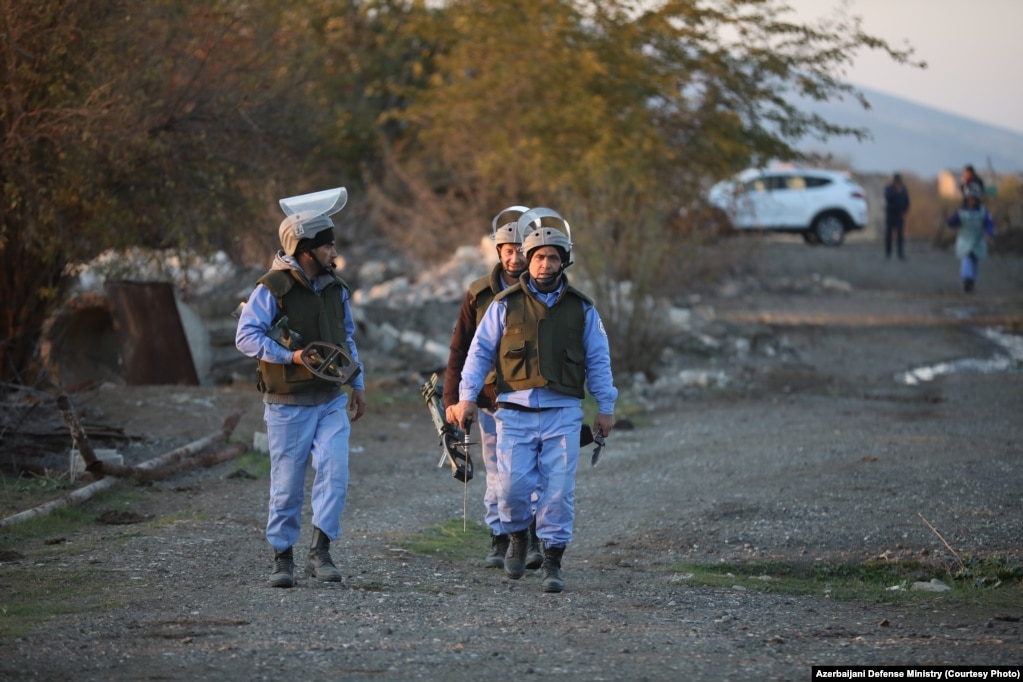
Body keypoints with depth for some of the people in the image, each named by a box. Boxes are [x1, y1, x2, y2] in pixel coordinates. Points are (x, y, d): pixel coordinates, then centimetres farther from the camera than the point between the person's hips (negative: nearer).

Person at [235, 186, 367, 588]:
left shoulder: (335, 288, 9)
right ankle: (283, 558, 14)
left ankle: (320, 552, -7)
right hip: (288, 404, -4)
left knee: (334, 472, -12)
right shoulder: (272, 290, -11)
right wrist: (291, 356, -24)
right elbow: (245, 336, -17)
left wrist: (358, 382, 16)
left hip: (332, 401, 4)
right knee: (287, 484, 1)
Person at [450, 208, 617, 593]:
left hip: (562, 412, 1)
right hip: (516, 411, -1)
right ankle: (517, 536, 22)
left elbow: (598, 360, 13)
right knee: (513, 485, -7)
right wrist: (467, 395, -1)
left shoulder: (581, 308, 9)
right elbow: (481, 351, 8)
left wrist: (606, 407, 9)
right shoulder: (506, 305, 5)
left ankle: (553, 562, 3)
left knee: (558, 489, -5)